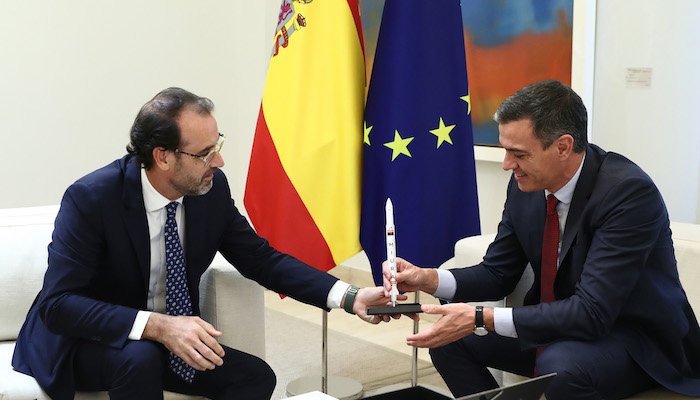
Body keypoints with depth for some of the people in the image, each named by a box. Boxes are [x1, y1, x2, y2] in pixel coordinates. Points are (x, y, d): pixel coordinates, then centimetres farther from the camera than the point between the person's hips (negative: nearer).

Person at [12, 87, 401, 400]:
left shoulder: (212, 190, -10)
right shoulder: (91, 198, -24)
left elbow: (262, 259, -1)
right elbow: (58, 303, -28)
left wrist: (350, 297, -14)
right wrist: (158, 325, -41)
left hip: (165, 344, 5)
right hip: (83, 342, -5)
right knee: (141, 358, -35)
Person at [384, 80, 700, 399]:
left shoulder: (630, 192, -27)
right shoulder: (525, 184, -7)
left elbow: (591, 313, -32)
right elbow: (497, 273, 5)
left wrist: (480, 319, -33)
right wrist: (428, 279, -13)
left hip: (635, 338, -6)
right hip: (557, 325, 7)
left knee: (560, 365, -36)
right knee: (448, 336, -5)